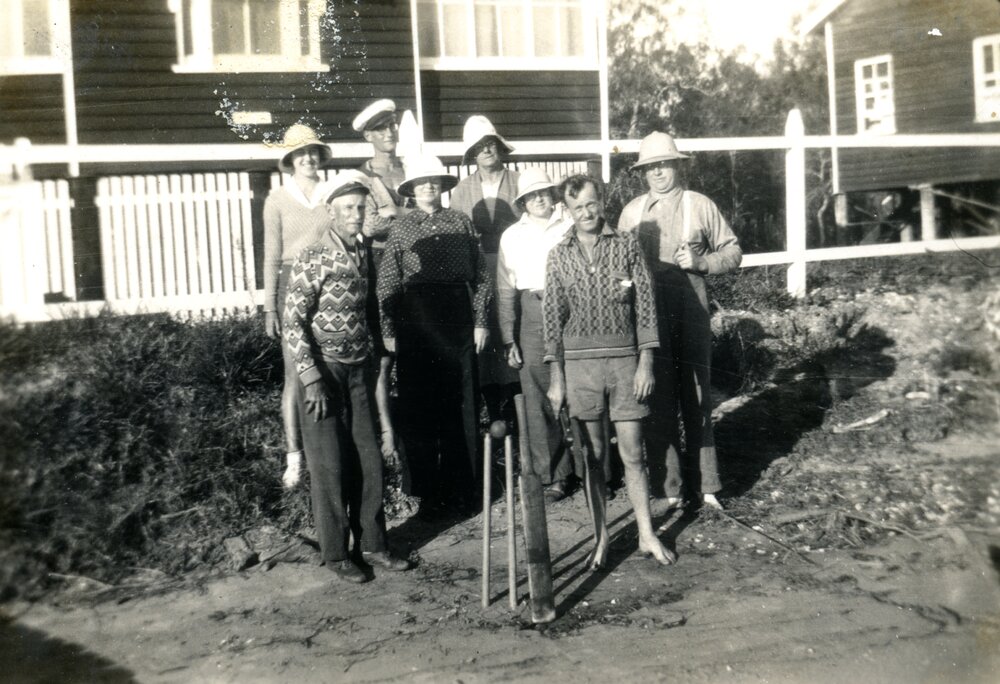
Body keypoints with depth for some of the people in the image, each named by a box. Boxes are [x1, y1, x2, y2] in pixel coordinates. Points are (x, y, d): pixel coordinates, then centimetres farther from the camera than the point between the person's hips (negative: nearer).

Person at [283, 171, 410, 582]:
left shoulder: (364, 255, 6)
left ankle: (371, 544, 22)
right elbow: (293, 322, -15)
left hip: (360, 370, 6)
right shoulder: (313, 259, -13)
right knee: (330, 465, 2)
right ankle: (335, 553, 15)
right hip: (325, 371, -6)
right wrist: (312, 378, -18)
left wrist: (372, 362, 12)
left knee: (368, 460, 9)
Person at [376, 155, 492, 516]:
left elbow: (482, 275, 6)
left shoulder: (461, 222, 8)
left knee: (460, 405, 4)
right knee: (418, 407, 3)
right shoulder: (401, 229, 7)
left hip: (457, 316, 0)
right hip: (414, 319, 0)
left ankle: (460, 487, 15)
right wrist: (388, 331, -1)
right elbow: (387, 284, 5)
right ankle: (427, 490, 14)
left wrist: (480, 321, 0)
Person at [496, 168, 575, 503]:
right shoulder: (512, 236, 15)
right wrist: (509, 340, 7)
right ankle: (551, 477, 10)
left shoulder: (572, 226, 9)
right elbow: (505, 291, 13)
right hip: (532, 313, 2)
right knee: (539, 399, 0)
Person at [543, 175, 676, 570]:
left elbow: (645, 305, 1)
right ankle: (601, 538, 19)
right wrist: (556, 377, 0)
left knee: (632, 453, 3)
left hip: (624, 360, -1)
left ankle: (647, 535, 15)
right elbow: (552, 317, 4)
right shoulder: (559, 255, 4)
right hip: (579, 362, 1)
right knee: (593, 455, 8)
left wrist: (645, 362, -6)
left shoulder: (626, 246, 2)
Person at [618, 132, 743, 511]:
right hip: (647, 313, 1)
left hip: (691, 311, -1)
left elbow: (733, 251, 8)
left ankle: (705, 485, 13)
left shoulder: (700, 206, 6)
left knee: (697, 396, 5)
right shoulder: (632, 212, 9)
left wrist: (701, 261, -10)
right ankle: (669, 487, 12)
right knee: (659, 400, 3)